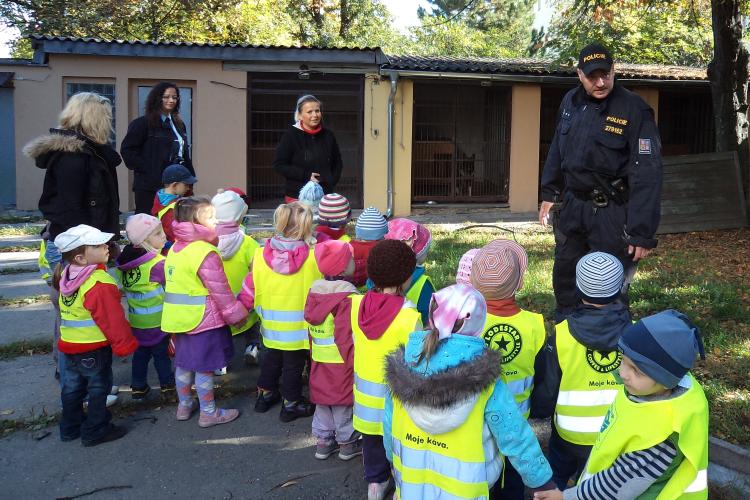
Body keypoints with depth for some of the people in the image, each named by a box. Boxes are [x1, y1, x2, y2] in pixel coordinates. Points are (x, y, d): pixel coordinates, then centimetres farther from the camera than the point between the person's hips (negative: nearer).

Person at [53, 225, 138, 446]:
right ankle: (95, 431, 15)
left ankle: (70, 428, 32)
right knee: (98, 388, 6)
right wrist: (125, 344, -14)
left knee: (72, 387, 19)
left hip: (69, 343, 8)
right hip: (94, 347, -8)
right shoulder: (99, 284, -25)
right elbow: (112, 319, -23)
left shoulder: (67, 275, 2)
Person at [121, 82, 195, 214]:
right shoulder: (142, 123, -4)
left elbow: (185, 154, 20)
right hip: (150, 187, -6)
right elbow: (127, 149, -8)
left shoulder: (179, 124, 17)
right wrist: (145, 168, -12)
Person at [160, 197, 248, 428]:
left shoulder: (175, 249, 7)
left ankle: (184, 405, 35)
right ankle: (208, 413, 17)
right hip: (203, 319, -8)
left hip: (180, 317, 8)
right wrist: (237, 315, -6)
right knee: (204, 367, 4)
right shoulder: (206, 253, -20)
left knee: (183, 363, 19)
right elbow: (221, 292, -18)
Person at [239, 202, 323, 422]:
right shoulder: (313, 258, -21)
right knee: (293, 363, 13)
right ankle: (291, 404, 27)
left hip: (271, 323, 4)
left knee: (270, 358, 25)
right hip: (298, 326, -4)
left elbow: (249, 289, -2)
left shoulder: (261, 256, -11)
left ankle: (265, 393, 42)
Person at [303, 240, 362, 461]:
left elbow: (309, 323, 9)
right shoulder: (347, 298, -21)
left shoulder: (314, 291, 2)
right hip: (342, 362, -7)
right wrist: (353, 363, -13)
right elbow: (346, 336, -22)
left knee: (323, 397, 18)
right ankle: (347, 443, 23)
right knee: (344, 399, 8)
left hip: (319, 362, 7)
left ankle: (323, 440, 29)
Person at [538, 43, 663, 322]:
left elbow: (647, 173, -19)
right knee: (564, 274, 20)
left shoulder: (634, 110, -16)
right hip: (572, 205, 6)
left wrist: (642, 232, -22)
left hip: (612, 212, -6)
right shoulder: (570, 102, 3)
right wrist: (549, 194, 16)